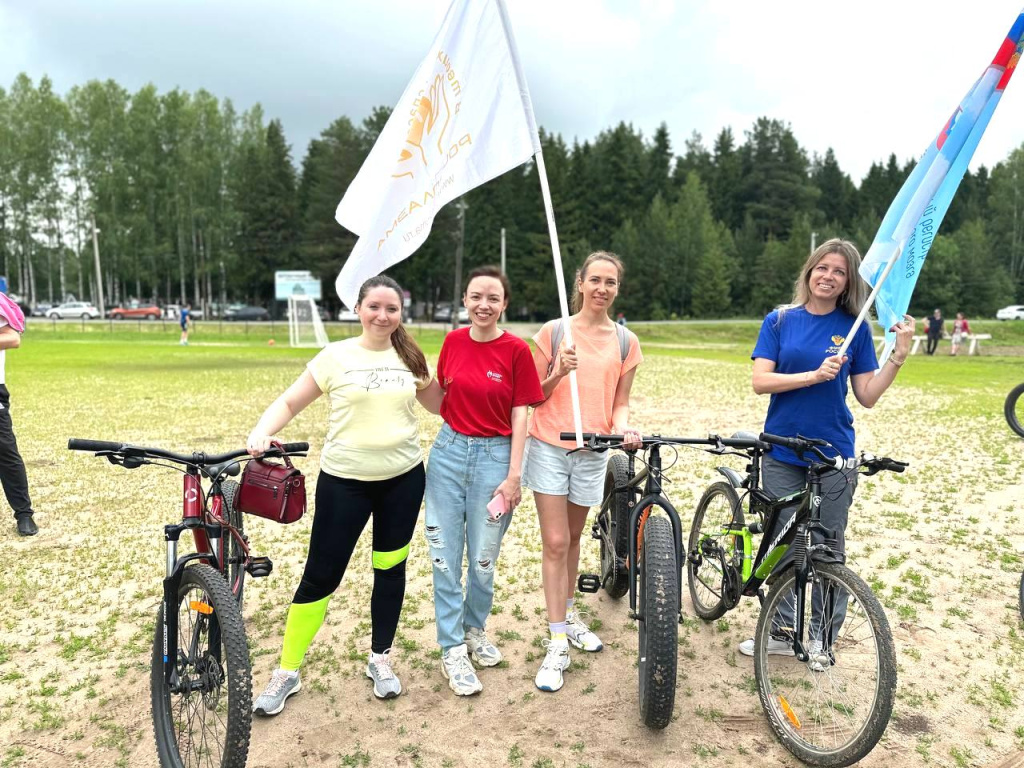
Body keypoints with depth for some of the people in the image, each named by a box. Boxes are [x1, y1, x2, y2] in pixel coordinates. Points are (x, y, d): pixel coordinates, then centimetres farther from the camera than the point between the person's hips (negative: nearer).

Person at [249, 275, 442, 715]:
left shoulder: (409, 358, 4)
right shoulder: (335, 356, -5)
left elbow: (438, 405, 16)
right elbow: (289, 402, -3)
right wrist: (262, 432, -20)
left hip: (403, 479, 3)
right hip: (344, 481, -2)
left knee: (390, 568, 12)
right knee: (321, 575, 2)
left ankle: (380, 659, 31)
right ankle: (286, 672, 18)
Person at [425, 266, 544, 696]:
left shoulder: (517, 350, -8)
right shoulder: (453, 341, 2)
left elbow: (520, 415, -7)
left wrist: (514, 475, -9)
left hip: (494, 456, -3)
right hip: (449, 451, 3)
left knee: (483, 559, 9)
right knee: (445, 556, 6)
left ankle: (475, 631, 35)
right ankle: (452, 650, 20)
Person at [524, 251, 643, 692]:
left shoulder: (626, 341, 3)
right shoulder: (554, 331, -3)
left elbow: (620, 402, 7)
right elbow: (534, 395, 0)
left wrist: (622, 428, -13)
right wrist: (559, 373, -18)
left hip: (593, 452, 2)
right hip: (549, 447, -2)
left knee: (572, 538, 17)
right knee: (555, 543, -4)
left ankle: (568, 616, 36)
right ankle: (557, 644, 3)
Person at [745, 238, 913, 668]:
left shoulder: (854, 328, 1)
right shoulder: (780, 320, 1)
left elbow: (867, 396, 0)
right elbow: (761, 381, -9)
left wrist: (899, 356, -11)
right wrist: (815, 375, -20)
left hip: (833, 454, 0)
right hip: (782, 452, 0)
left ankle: (821, 634, 25)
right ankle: (783, 632, 25)